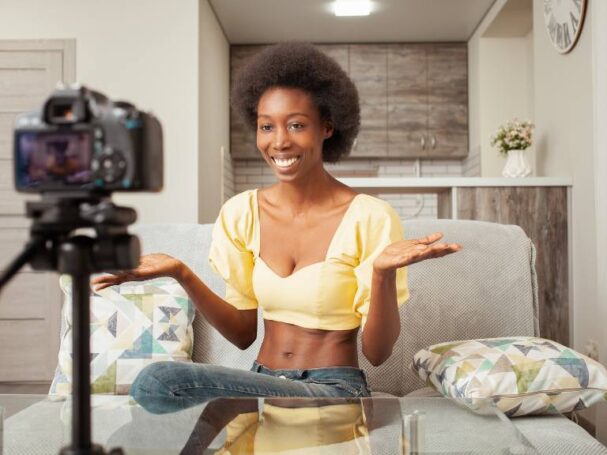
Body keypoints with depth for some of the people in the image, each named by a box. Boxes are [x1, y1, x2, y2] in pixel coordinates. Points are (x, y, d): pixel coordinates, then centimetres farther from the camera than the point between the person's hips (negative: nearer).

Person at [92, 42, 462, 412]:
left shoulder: (369, 218, -12)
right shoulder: (241, 212, 2)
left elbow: (377, 353, -9)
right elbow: (243, 333, 6)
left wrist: (385, 272, -28)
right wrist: (183, 276, -9)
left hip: (334, 392, -5)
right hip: (261, 382, 6)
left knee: (157, 382, -28)